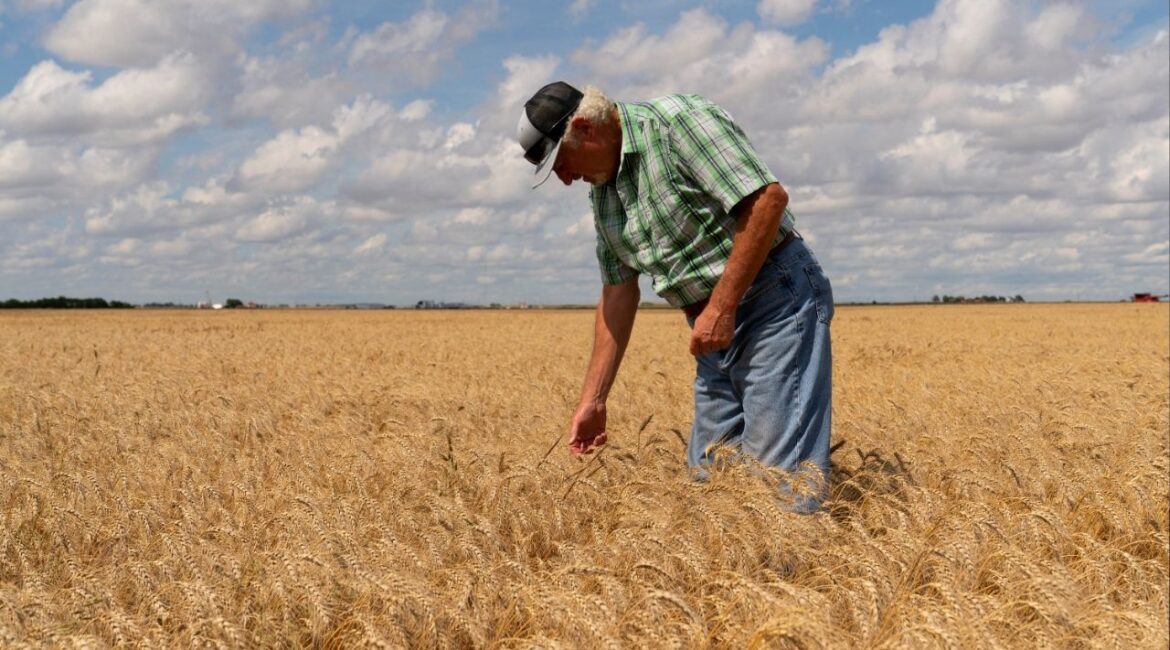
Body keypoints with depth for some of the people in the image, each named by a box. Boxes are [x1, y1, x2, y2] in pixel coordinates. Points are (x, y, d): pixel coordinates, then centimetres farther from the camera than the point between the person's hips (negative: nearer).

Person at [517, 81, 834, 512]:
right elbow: (618, 293, 15)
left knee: (781, 474, -15)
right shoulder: (603, 193, 13)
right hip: (717, 330, 9)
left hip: (776, 299, -9)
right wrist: (593, 399, 10)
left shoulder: (678, 120, -13)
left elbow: (769, 198, -22)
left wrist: (722, 306, -21)